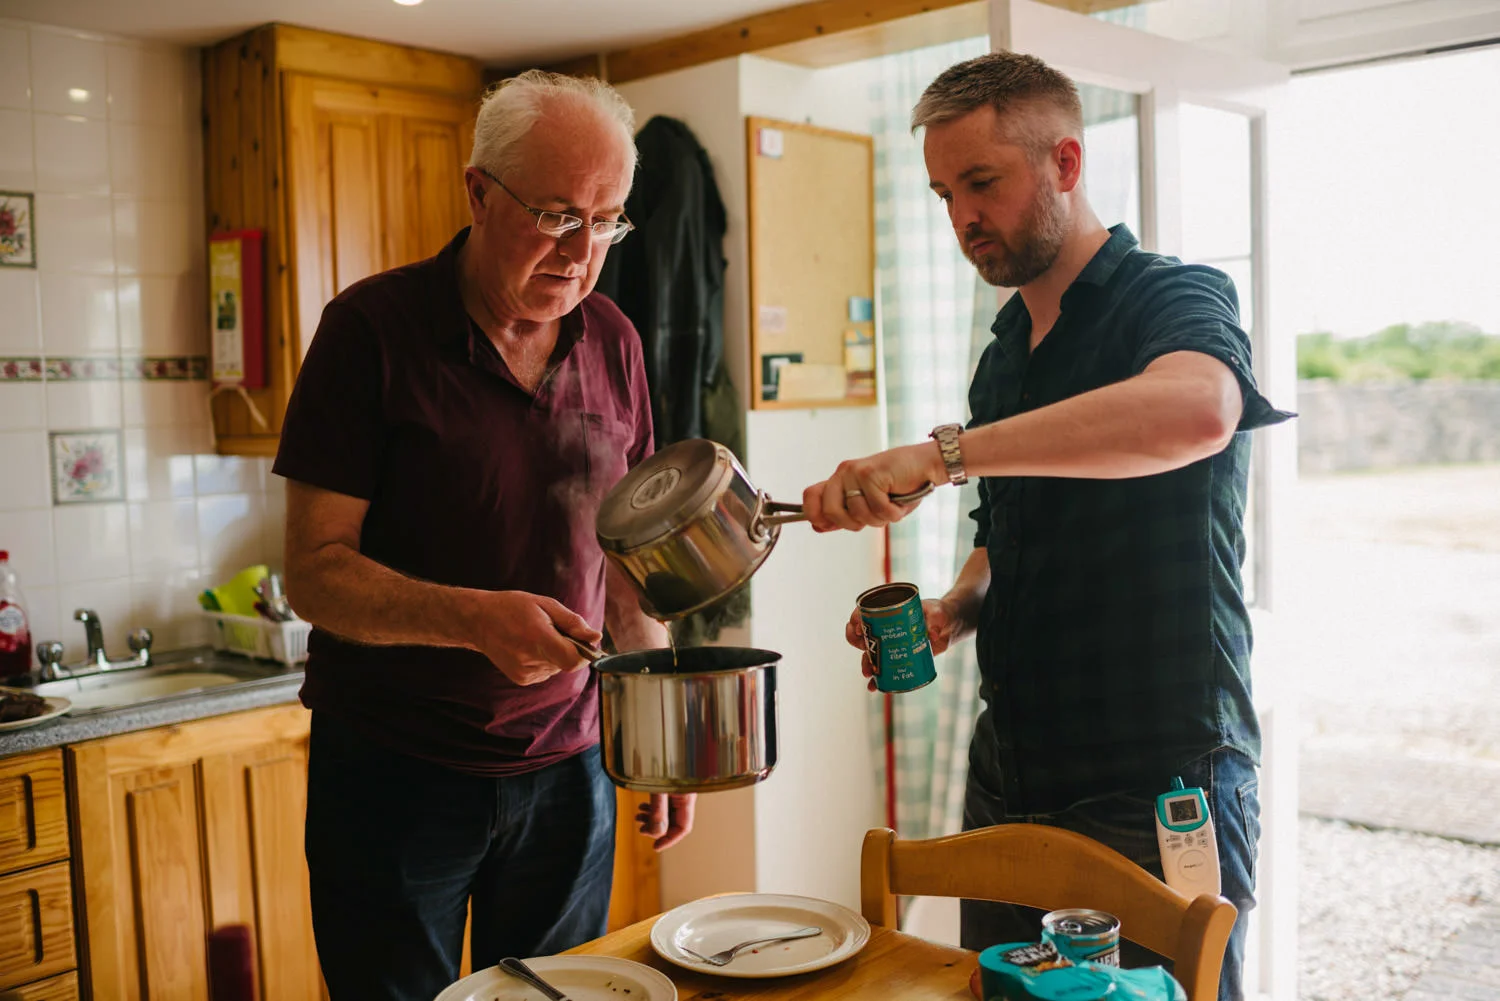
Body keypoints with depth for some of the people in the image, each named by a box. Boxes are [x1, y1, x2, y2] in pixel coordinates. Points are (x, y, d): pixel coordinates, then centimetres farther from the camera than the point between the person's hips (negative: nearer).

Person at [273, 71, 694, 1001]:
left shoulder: (612, 343, 4)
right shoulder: (375, 329, -10)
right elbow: (315, 570, -13)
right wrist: (475, 618, -30)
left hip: (564, 769, 4)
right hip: (392, 773, -4)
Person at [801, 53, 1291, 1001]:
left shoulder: (1175, 297, -10)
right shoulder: (1005, 353, 13)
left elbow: (1195, 410, -35)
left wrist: (942, 452, -38)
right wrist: (953, 612, 1)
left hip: (1158, 786, -7)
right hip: (1012, 772, 7)